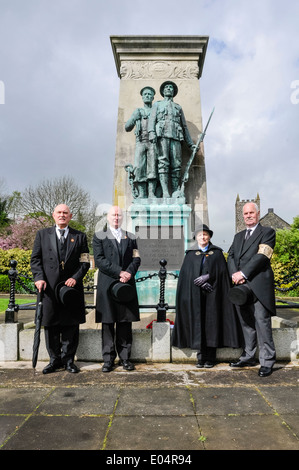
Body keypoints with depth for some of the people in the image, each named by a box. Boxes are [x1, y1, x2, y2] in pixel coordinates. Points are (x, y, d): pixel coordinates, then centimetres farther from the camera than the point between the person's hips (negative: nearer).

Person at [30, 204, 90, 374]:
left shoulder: (80, 236, 9)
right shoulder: (42, 234, 12)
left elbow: (85, 262, 4)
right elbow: (35, 259, 6)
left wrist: (75, 278, -10)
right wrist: (39, 277, -8)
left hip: (71, 286, 0)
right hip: (49, 286, 1)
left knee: (71, 325, 5)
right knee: (51, 325, 7)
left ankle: (68, 359, 18)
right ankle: (55, 359, 20)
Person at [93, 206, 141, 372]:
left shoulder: (130, 237, 16)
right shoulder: (99, 237, 7)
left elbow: (136, 259, 8)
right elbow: (99, 260, -5)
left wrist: (129, 274, -11)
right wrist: (120, 272, -13)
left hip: (127, 285, 2)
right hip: (107, 285, -2)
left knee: (125, 322, 5)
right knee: (108, 323, 1)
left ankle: (125, 357, 15)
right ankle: (108, 359, 10)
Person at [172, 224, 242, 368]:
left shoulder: (217, 252, 11)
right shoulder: (190, 254, 11)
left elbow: (222, 270, 0)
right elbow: (186, 273, 2)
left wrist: (208, 277, -16)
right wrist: (201, 283, -12)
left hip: (212, 293, 0)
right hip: (195, 294, 0)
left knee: (210, 322, -1)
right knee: (197, 322, -2)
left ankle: (210, 358, 6)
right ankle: (201, 357, 6)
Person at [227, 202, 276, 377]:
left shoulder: (267, 232, 2)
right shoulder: (238, 236, 22)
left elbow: (261, 256, -11)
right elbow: (231, 256, 11)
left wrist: (243, 274, -15)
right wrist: (234, 274, -8)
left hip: (259, 286, -6)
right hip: (241, 286, 6)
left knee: (262, 324, -3)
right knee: (246, 323, 13)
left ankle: (267, 361, 8)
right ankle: (248, 356, 24)